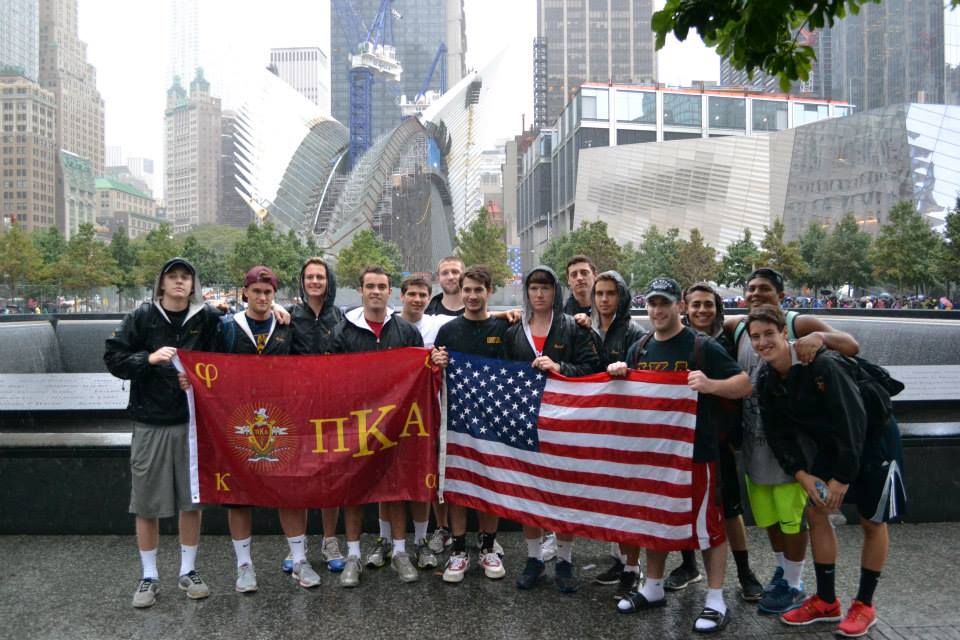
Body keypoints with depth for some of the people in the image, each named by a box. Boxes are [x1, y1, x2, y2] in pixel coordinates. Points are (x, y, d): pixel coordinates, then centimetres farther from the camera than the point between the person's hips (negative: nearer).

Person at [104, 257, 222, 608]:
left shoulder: (207, 318, 1)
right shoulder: (142, 316, 0)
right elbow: (113, 358, -2)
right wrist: (149, 358, -17)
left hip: (192, 421, 1)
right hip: (150, 422, 0)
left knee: (192, 499, 8)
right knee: (146, 503, 6)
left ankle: (188, 571, 24)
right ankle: (149, 576, 22)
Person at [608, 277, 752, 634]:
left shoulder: (702, 347, -8)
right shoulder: (638, 350, 9)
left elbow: (745, 384, -10)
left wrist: (710, 384, -29)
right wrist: (618, 375, -4)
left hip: (695, 451, -5)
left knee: (707, 522, 2)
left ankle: (716, 601, 15)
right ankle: (653, 588, 31)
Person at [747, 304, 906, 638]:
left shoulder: (822, 365, -31)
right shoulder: (766, 379, -9)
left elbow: (853, 420, -30)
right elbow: (778, 432, -4)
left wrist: (843, 476, -26)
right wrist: (801, 474, -14)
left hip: (872, 438, -6)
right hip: (830, 444, 6)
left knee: (872, 522, 3)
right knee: (815, 511, 2)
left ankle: (864, 605, 19)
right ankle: (826, 601, 15)